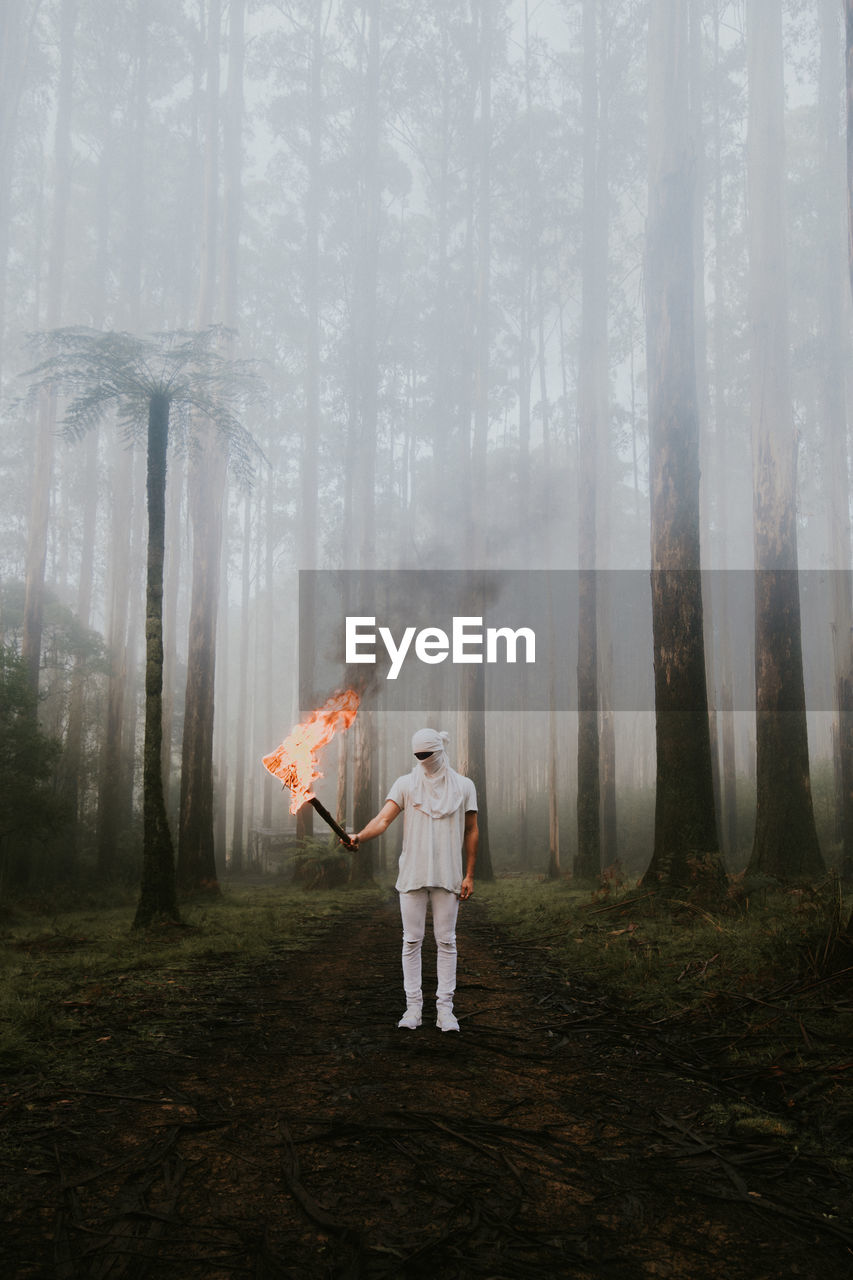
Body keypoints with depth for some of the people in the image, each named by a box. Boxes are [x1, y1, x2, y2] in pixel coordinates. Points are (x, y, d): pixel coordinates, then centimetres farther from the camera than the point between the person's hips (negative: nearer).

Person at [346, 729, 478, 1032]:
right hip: (412, 873, 0)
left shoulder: (463, 786, 4)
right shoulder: (406, 784, 2)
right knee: (412, 940, 2)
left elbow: (471, 831, 7)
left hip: (447, 875, 0)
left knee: (446, 940, 2)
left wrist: (469, 875, 1)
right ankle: (413, 1007, 10)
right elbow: (383, 818, -10)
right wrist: (359, 836, -30)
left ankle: (445, 1009, 9)